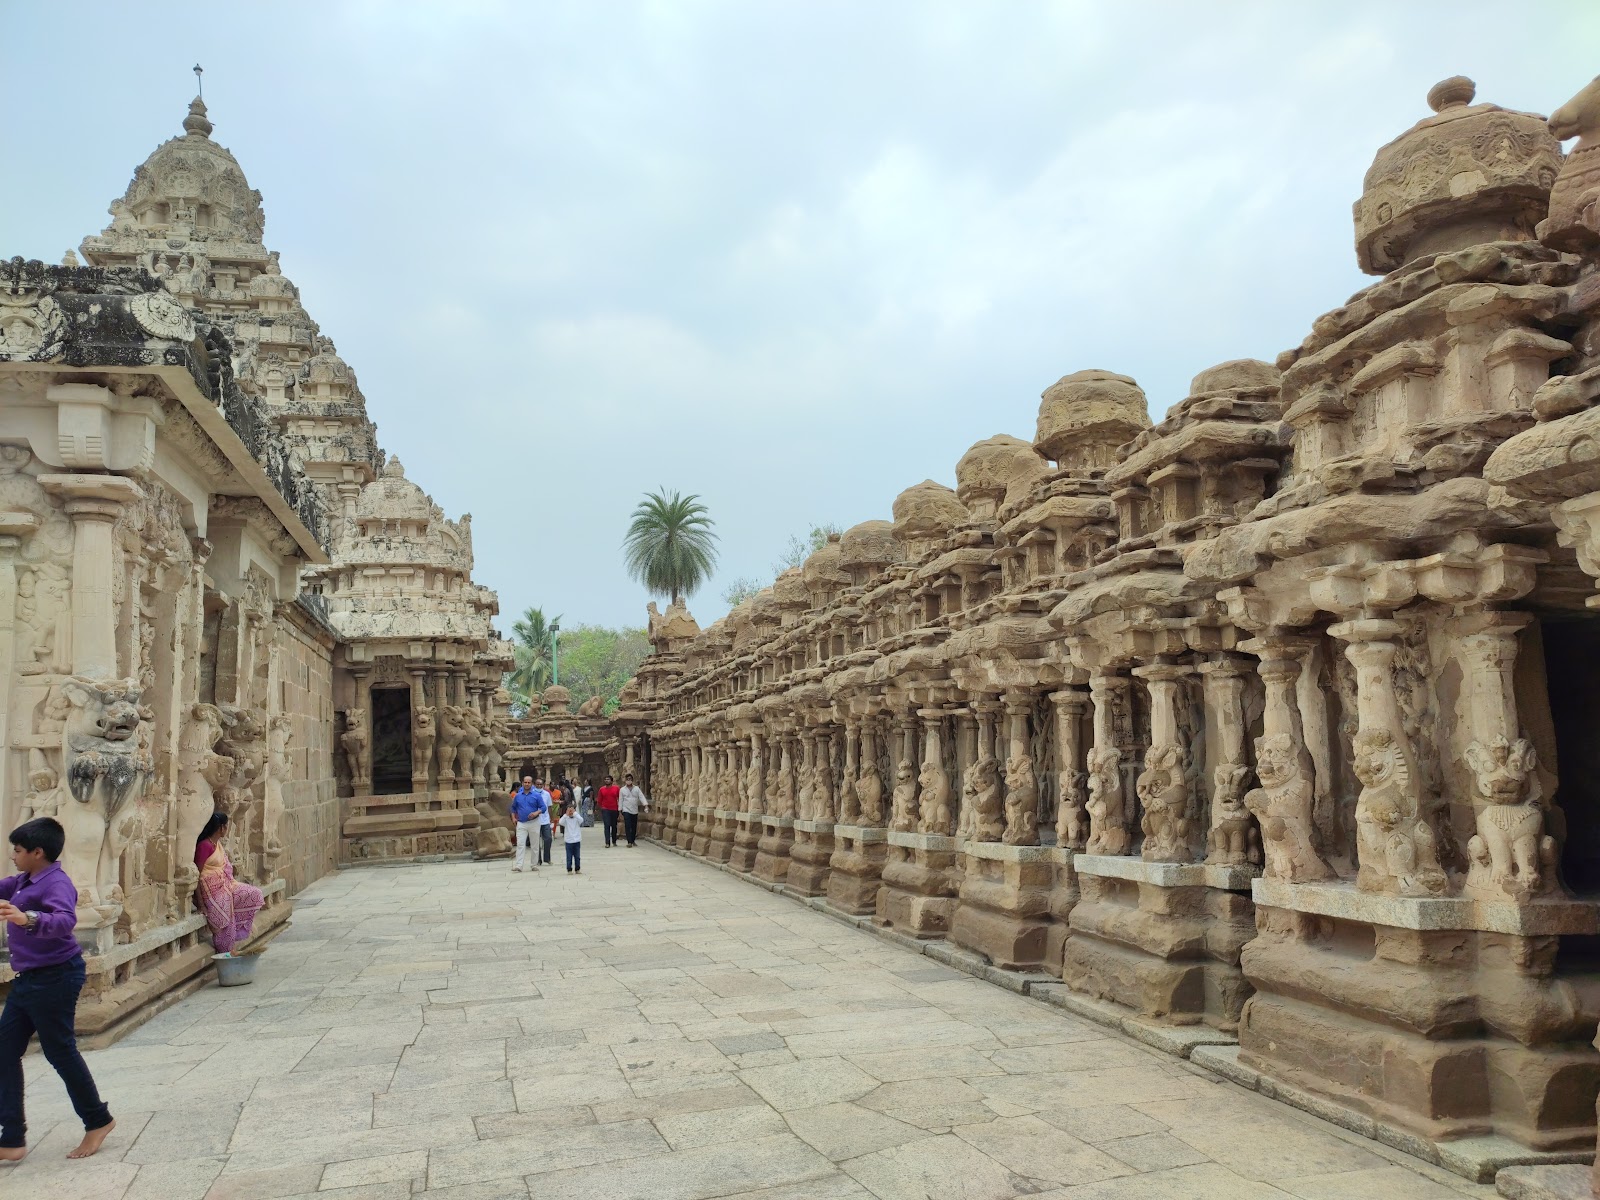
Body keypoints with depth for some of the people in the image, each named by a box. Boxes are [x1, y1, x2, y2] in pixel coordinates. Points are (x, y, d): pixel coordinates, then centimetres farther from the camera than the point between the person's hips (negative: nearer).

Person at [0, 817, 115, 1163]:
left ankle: (98, 1121, 20)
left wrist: (28, 919, -54)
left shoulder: (56, 883, -20)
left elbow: (65, 920, -37)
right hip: (28, 978, 10)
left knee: (60, 1051, 2)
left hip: (54, 978, -9)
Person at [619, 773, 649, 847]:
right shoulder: (622, 790, 2)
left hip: (635, 811, 3)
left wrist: (646, 805, -19)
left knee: (634, 827, 9)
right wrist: (620, 811, 0)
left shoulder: (636, 789, 5)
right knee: (628, 827, -10)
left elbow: (641, 797, -4)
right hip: (626, 811, -3)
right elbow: (620, 800, 3)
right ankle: (629, 842, -9)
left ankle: (633, 841, 23)